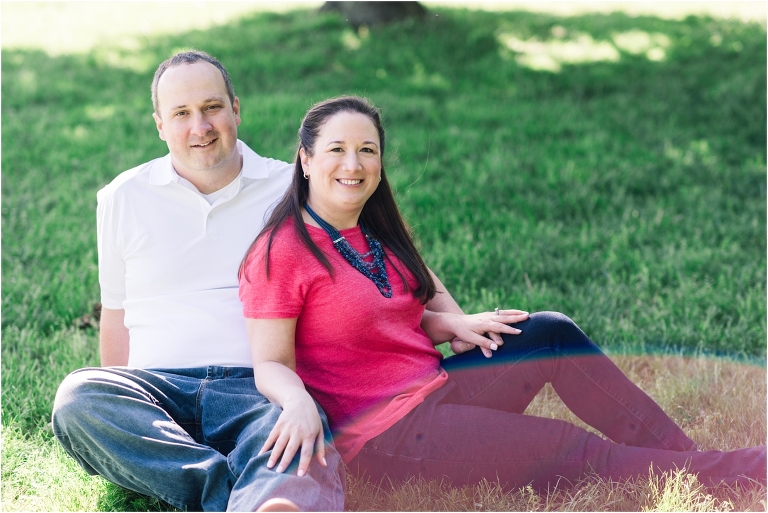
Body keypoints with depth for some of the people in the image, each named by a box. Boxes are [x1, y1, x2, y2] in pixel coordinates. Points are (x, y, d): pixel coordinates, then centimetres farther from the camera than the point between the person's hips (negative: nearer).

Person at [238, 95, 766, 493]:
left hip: (434, 386, 8)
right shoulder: (282, 253, -15)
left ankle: (684, 454, 0)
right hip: (383, 433, -8)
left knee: (551, 332, -5)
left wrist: (452, 324, -5)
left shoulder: (377, 232, 10)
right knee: (578, 452, -10)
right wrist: (299, 403, -39)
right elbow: (271, 364, -17)